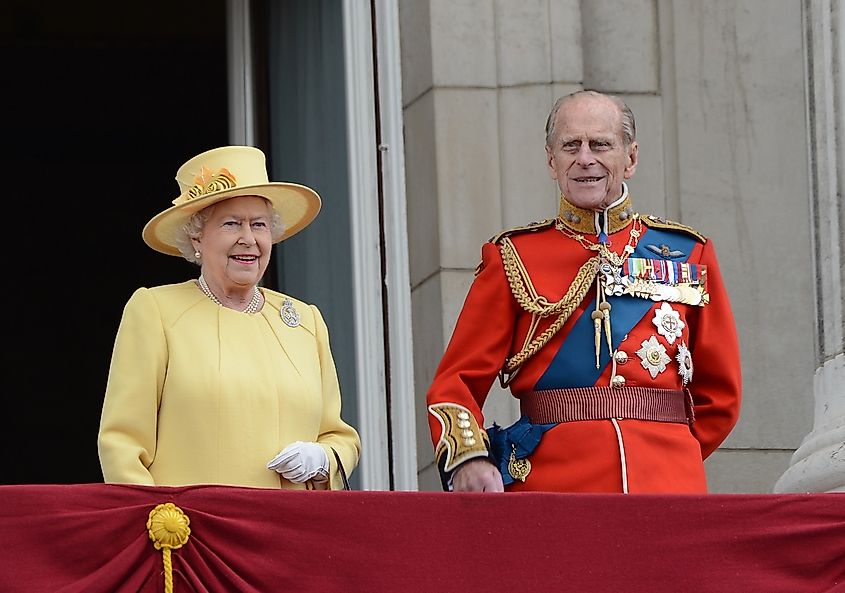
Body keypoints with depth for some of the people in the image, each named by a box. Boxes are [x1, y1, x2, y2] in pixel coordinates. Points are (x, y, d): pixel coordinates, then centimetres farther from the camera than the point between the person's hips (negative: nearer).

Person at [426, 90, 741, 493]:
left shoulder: (688, 255, 13)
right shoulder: (513, 259, 9)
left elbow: (721, 390, 20)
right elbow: (457, 381, 4)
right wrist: (468, 459, -14)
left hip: (670, 493, 1)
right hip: (552, 491, -1)